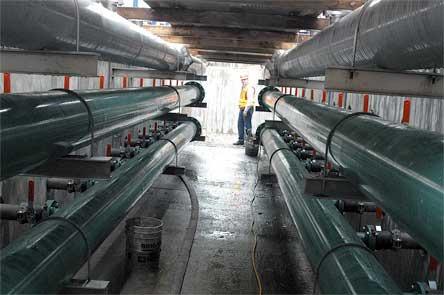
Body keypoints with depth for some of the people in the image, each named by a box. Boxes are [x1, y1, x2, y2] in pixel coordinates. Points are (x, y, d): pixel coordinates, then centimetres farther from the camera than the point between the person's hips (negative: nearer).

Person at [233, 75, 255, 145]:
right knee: (240, 124, 9)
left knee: (247, 126, -6)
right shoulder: (243, 88, 18)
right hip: (242, 109, 9)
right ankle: (241, 140, 14)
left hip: (248, 109, -9)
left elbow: (250, 100, -20)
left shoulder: (249, 88, -11)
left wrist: (246, 110, -26)